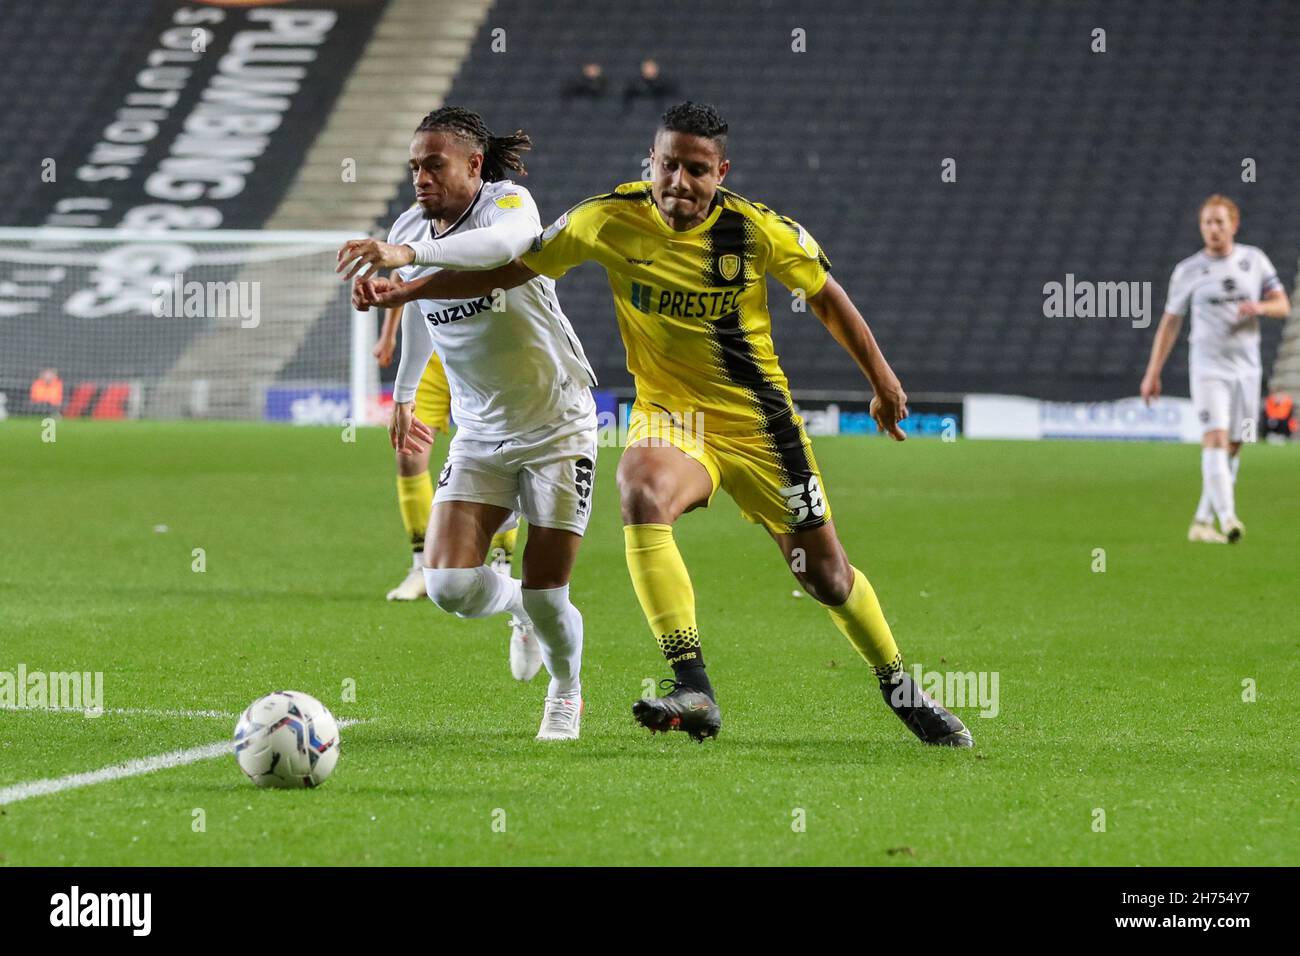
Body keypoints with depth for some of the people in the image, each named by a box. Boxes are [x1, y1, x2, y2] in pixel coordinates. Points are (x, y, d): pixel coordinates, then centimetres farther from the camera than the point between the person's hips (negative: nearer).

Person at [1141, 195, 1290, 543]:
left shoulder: (1254, 260, 6)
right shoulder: (1188, 271, 0)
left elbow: (1282, 305, 7)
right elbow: (1169, 323, 6)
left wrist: (1259, 307, -16)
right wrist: (1152, 374, 3)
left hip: (1246, 369, 3)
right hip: (1208, 367, -3)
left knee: (1232, 449, 5)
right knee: (1215, 439, -19)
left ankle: (1202, 522, 14)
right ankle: (1227, 518, -29)